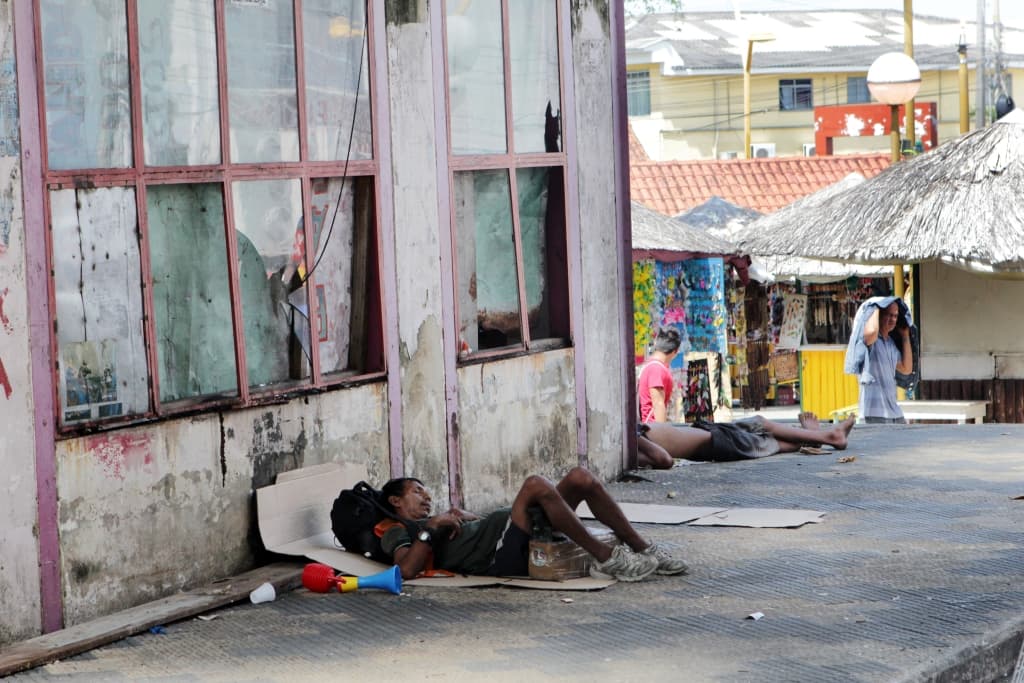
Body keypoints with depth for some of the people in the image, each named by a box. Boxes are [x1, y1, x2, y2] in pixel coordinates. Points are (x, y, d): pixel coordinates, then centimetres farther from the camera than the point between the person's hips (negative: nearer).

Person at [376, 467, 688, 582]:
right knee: (536, 484, -31)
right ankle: (606, 559, -26)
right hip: (499, 554, -9)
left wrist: (463, 516, 14)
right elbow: (408, 569, -11)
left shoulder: (430, 523, 37)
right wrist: (432, 527, -8)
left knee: (580, 478, -5)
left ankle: (644, 549, -5)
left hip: (522, 540, 9)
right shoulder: (396, 531, 13)